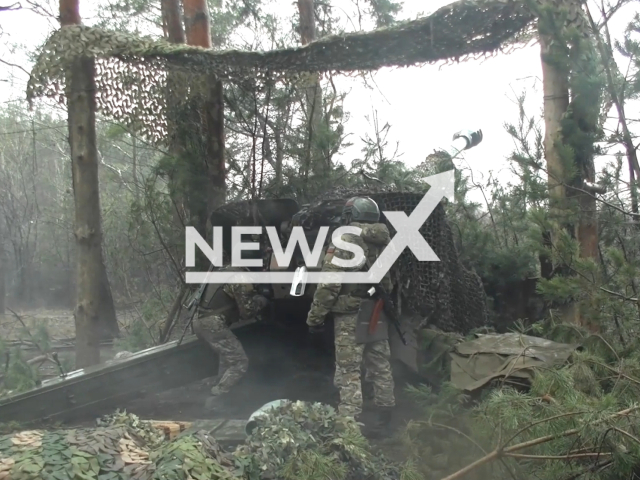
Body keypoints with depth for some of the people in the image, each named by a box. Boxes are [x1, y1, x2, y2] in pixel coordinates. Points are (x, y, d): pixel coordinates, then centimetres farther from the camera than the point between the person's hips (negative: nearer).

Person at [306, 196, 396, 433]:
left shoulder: (344, 242, -14)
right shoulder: (384, 243, 6)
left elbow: (328, 285, -16)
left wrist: (315, 316, -10)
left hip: (351, 317, -7)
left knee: (349, 372, -3)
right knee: (380, 366, 16)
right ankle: (385, 414, 26)